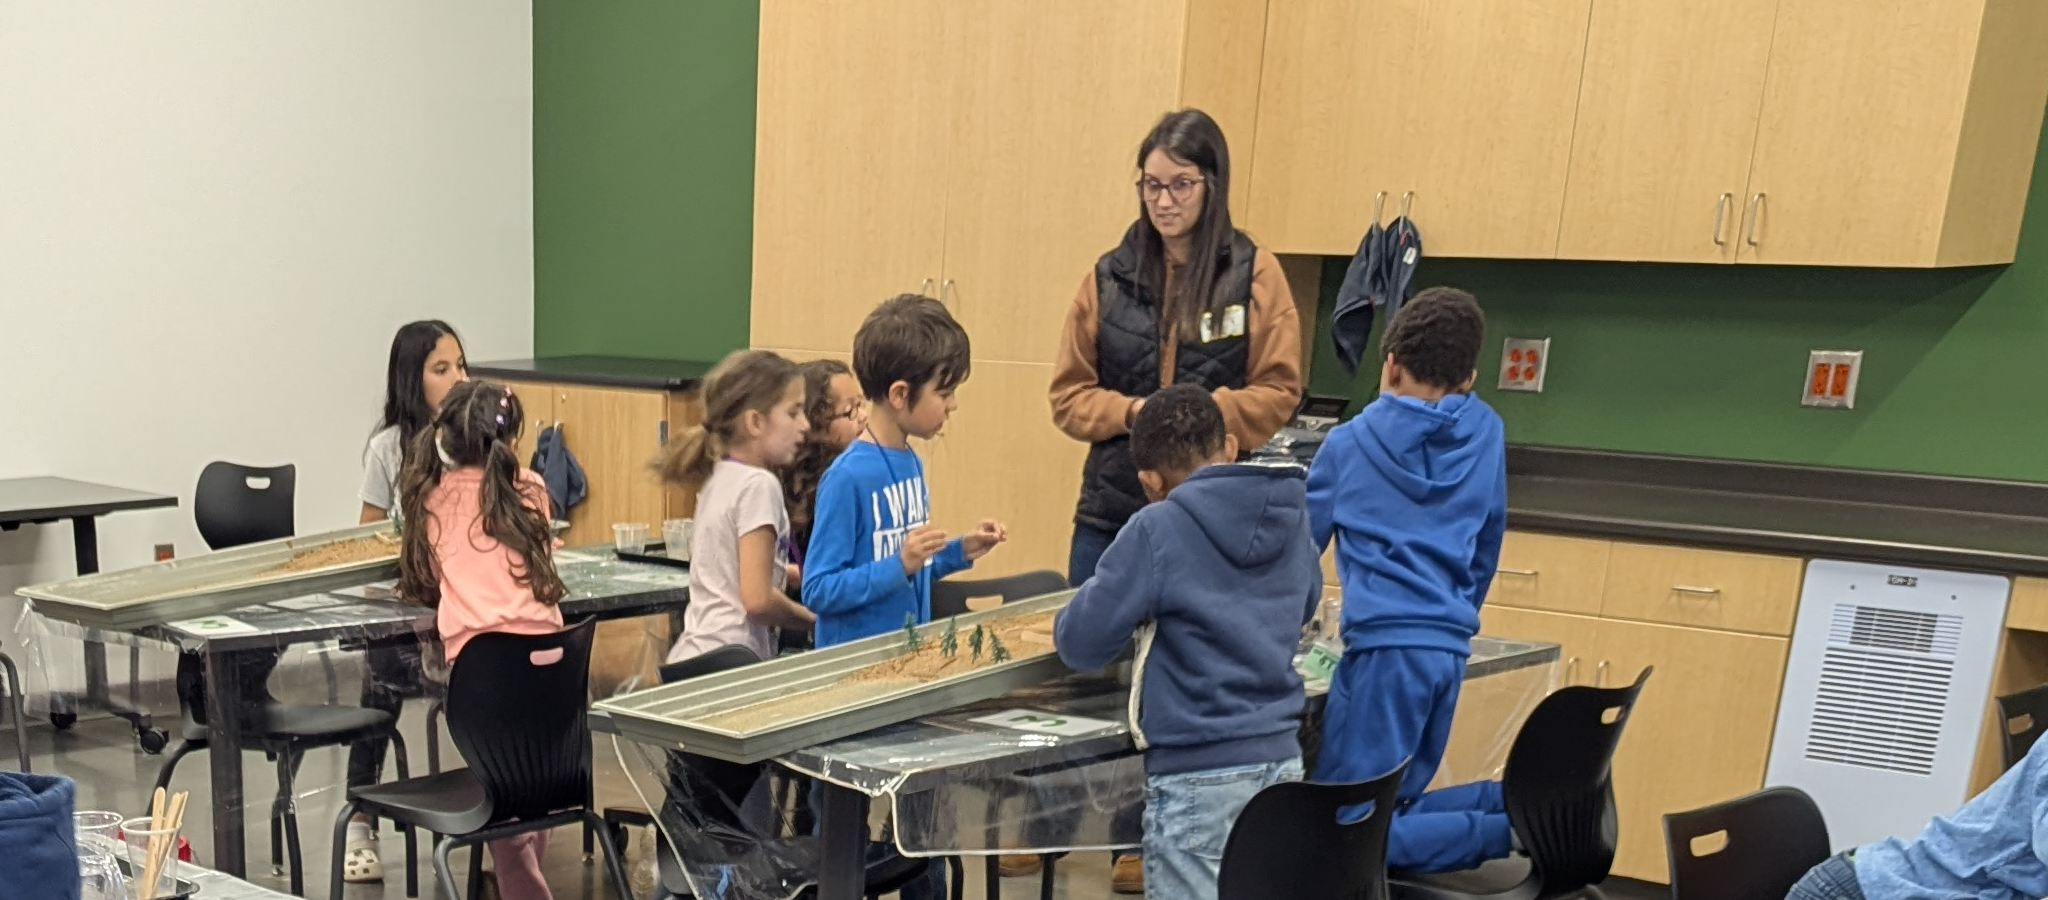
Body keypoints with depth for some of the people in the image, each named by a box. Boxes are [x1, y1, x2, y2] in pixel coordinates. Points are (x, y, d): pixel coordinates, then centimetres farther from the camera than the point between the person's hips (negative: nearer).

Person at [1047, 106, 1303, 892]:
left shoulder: (1255, 273, -2)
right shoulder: (1110, 275, 4)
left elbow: (1277, 393, -3)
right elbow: (1069, 393, 5)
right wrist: (1129, 412, -14)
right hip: (1112, 505, 2)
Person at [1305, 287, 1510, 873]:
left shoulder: (1350, 441, 4)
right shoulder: (1487, 435, 12)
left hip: (1386, 644, -6)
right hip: (1451, 648, 6)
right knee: (1390, 808, 16)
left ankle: (1516, 827, -16)